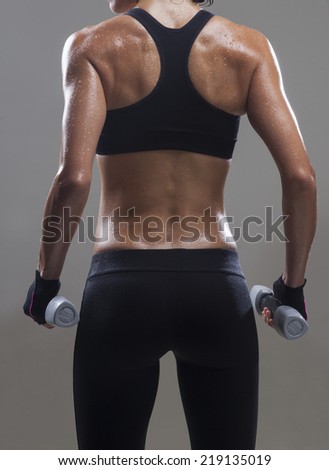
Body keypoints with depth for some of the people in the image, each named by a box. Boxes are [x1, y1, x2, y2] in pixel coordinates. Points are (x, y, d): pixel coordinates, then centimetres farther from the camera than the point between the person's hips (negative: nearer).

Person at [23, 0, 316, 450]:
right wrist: (293, 285, 7)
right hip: (218, 290, 2)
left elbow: (74, 179, -14)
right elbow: (300, 177, -5)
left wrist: (46, 282, 0)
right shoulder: (249, 47, 5)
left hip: (124, 288, -1)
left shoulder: (94, 45, -1)